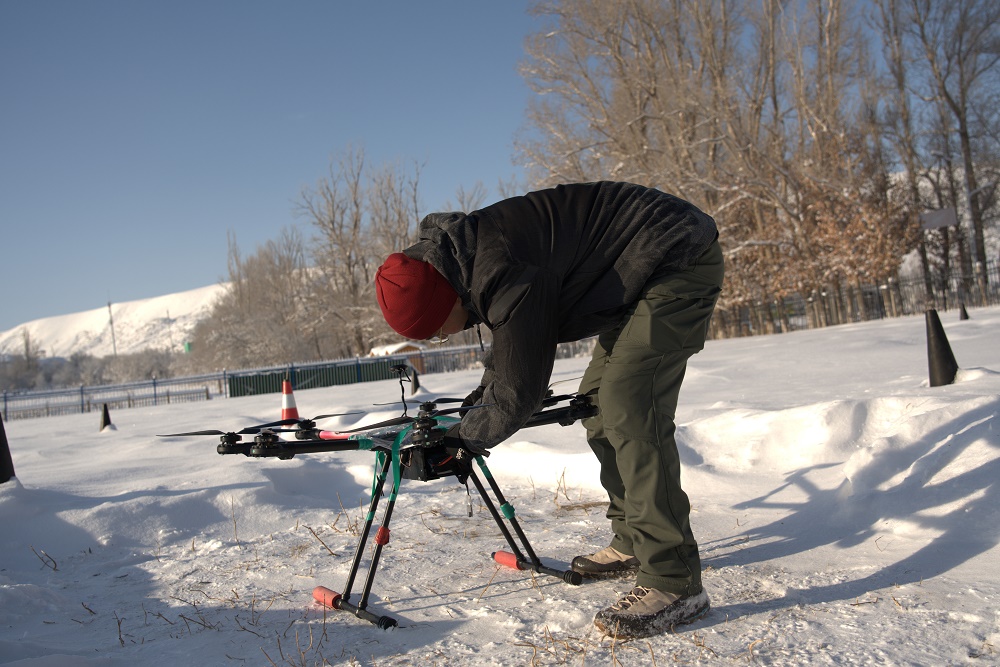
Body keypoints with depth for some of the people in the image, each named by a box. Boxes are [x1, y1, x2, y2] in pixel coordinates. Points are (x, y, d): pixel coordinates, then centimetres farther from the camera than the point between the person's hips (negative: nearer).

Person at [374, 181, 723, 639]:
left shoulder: (505, 272, -30)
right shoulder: (471, 255, 3)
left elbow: (519, 393, -21)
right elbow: (514, 334, 23)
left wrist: (461, 440, -7)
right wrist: (486, 388, 29)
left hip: (683, 261, -11)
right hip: (643, 275, 11)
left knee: (627, 408, -20)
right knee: (596, 401, 12)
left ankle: (674, 583, -16)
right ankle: (632, 544, 22)